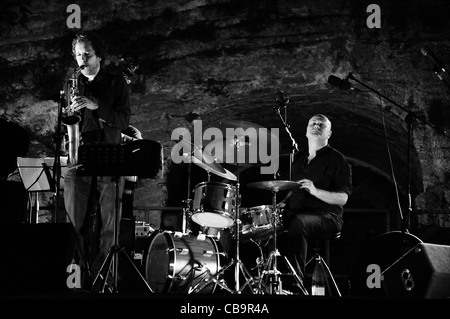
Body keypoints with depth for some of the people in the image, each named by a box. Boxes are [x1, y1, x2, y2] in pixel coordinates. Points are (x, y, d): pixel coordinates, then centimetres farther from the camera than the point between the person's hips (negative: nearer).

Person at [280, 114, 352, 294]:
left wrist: (316, 191, -23)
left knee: (298, 223, -38)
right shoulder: (299, 159, 19)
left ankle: (294, 284, -40)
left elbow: (342, 198, -8)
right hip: (295, 213, 6)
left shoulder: (336, 159, -1)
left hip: (327, 215, -6)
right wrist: (282, 204, 6)